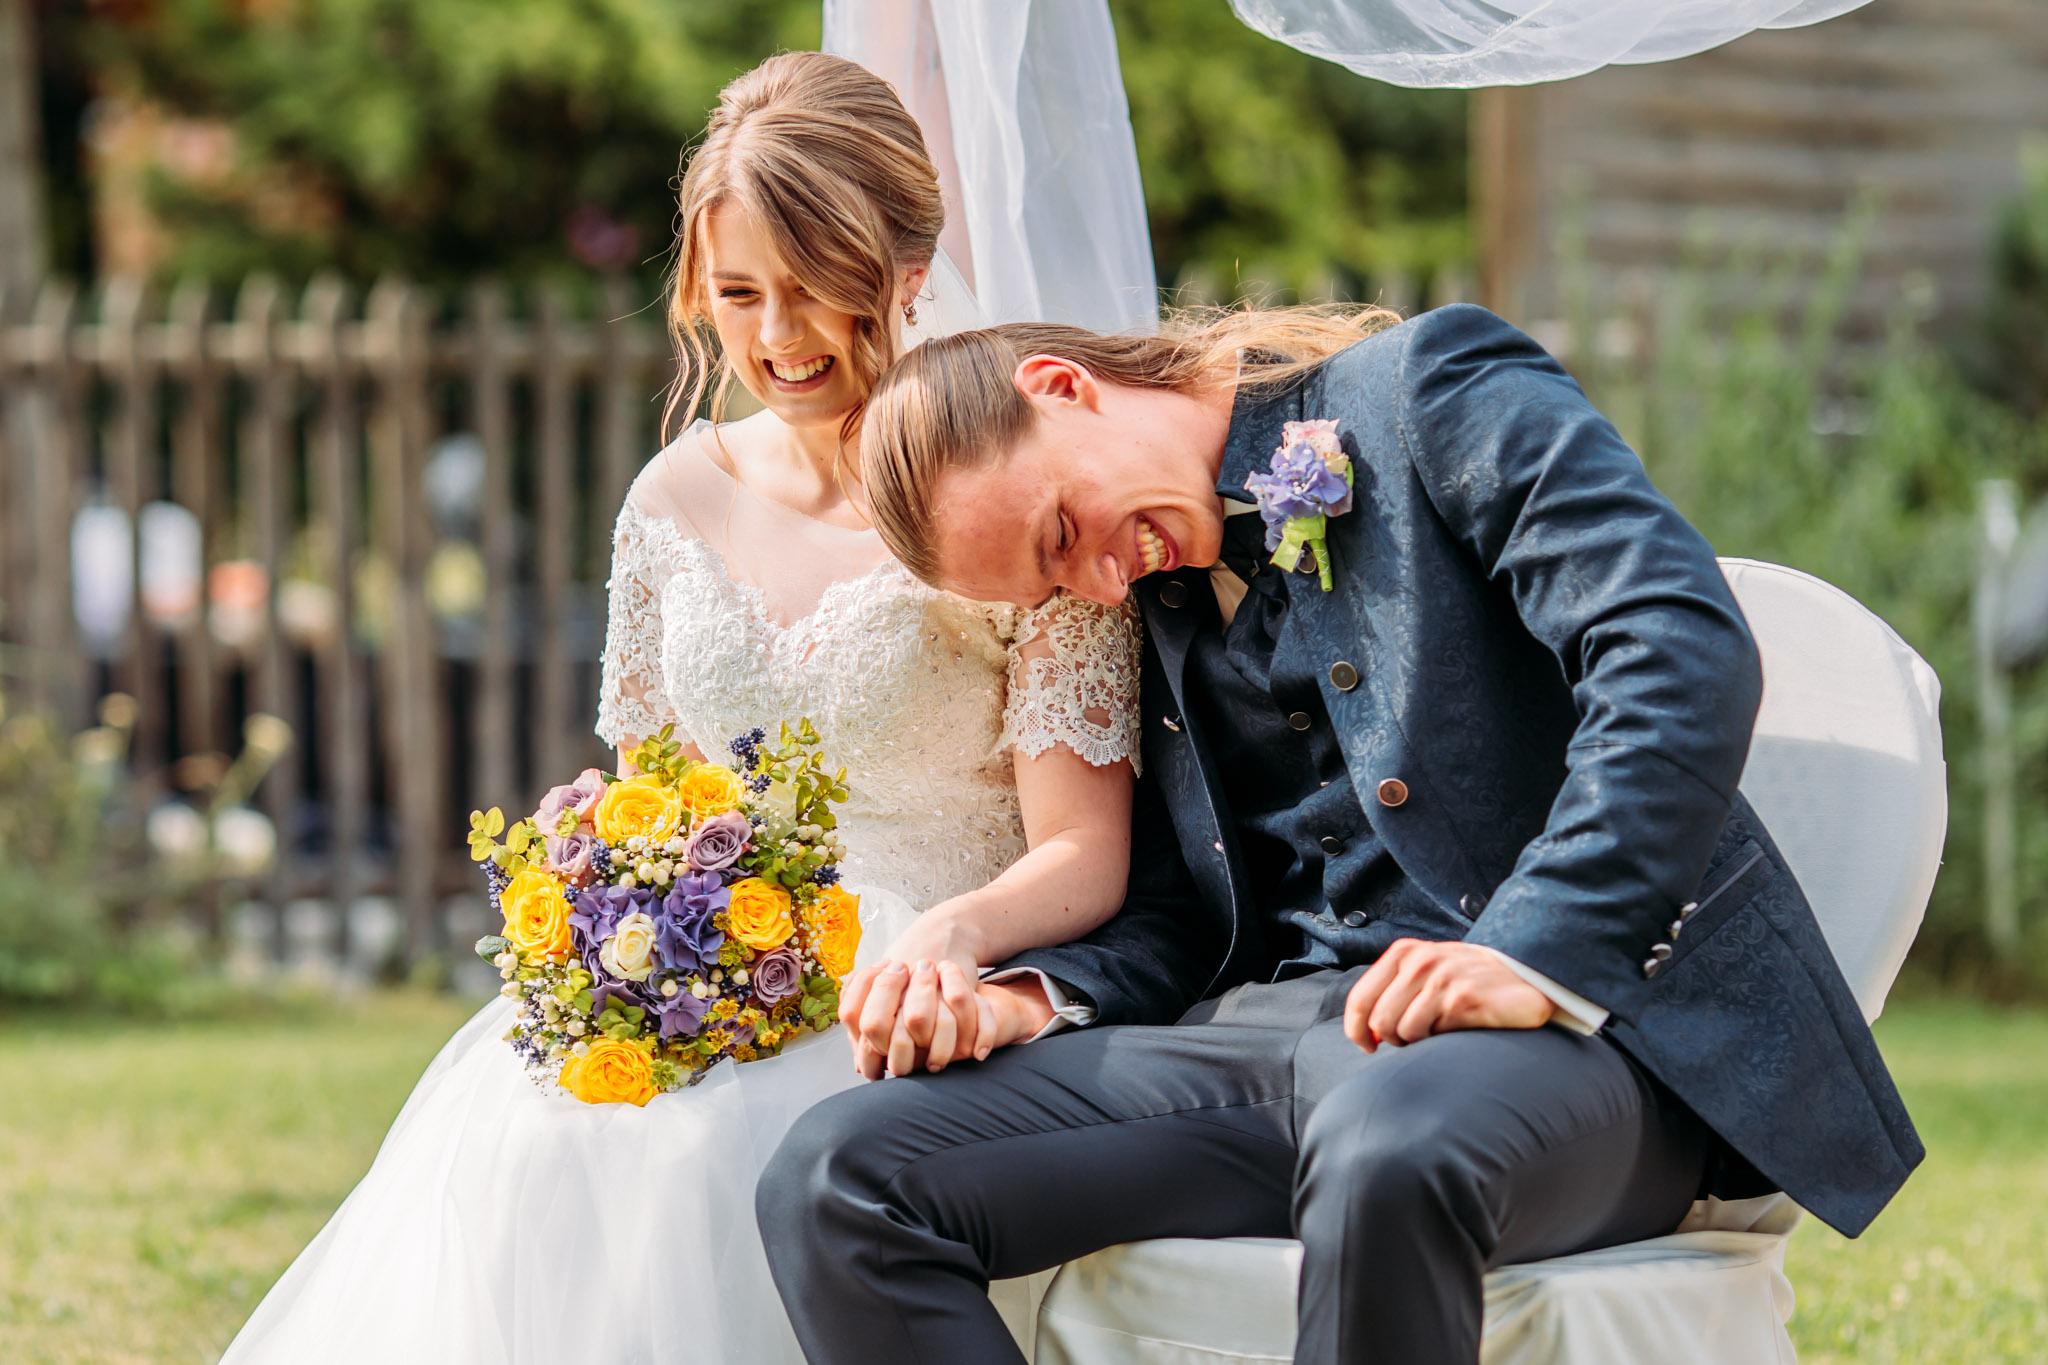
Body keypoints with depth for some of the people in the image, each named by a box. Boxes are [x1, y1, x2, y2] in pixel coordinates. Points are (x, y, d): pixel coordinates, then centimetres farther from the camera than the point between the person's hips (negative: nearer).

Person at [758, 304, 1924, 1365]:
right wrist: (1036, 1000, -1)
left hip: (1582, 1007, -7)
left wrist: (1538, 959, -24)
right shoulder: (1154, 594, 20)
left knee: (1384, 1155, -43)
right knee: (834, 1181, -13)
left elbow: (1684, 651, -14)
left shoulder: (1429, 388, -1)